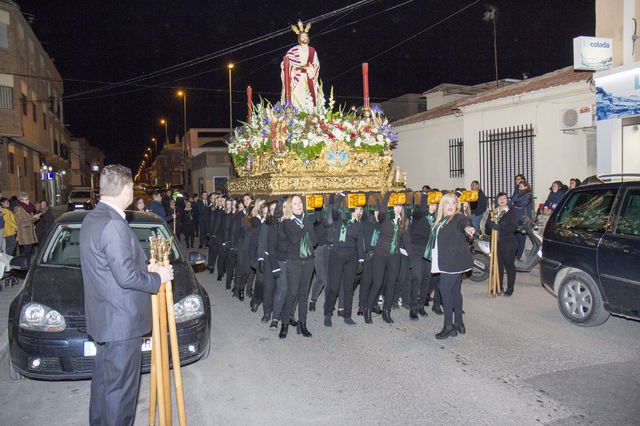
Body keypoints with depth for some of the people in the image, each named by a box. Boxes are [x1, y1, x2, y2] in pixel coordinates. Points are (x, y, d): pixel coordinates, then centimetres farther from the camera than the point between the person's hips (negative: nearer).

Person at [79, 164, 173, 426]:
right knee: (121, 386, 2)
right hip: (121, 321, -10)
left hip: (103, 318, 10)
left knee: (104, 379, 23)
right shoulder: (114, 225, -24)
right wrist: (157, 277, -9)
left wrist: (146, 268, 13)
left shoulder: (91, 219, 8)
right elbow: (126, 277, -24)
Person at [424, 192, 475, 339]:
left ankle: (449, 326, -6)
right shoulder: (441, 221, 15)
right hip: (447, 262, 8)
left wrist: (467, 228, -52)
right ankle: (459, 324, 21)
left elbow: (464, 223, -31)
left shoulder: (459, 217, -8)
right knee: (455, 290, 12)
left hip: (455, 261, -8)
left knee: (445, 288, -12)